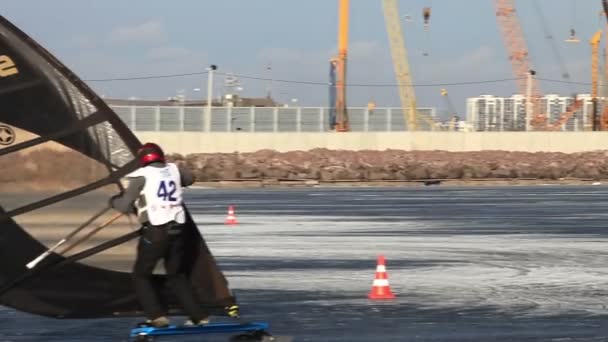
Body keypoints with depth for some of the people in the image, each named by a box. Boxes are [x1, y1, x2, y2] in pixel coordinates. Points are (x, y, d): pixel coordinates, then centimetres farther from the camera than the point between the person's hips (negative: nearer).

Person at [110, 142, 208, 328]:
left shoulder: (141, 176, -5)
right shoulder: (174, 170, 10)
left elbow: (125, 206, -2)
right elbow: (189, 178, 32)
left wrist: (114, 201, 18)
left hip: (155, 230, -5)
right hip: (177, 229, 5)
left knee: (141, 275, 8)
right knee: (176, 274, 20)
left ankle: (157, 316, -6)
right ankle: (198, 316, 14)